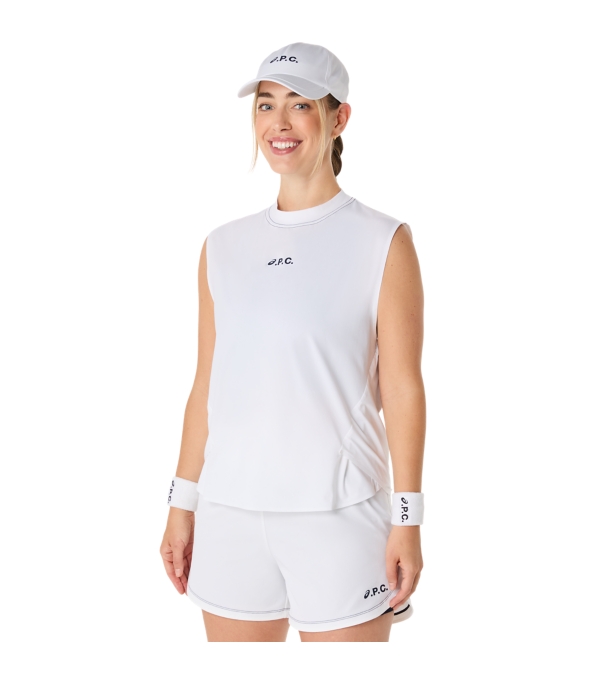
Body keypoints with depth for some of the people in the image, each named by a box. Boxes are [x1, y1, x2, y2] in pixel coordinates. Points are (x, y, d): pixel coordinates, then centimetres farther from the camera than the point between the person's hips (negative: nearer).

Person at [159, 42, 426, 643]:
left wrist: (408, 520, -6)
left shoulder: (382, 242, -3)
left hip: (337, 515, -3)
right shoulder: (223, 247, 8)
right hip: (230, 512, 4)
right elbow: (206, 387, 11)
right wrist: (182, 504, 10)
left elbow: (402, 390, -4)